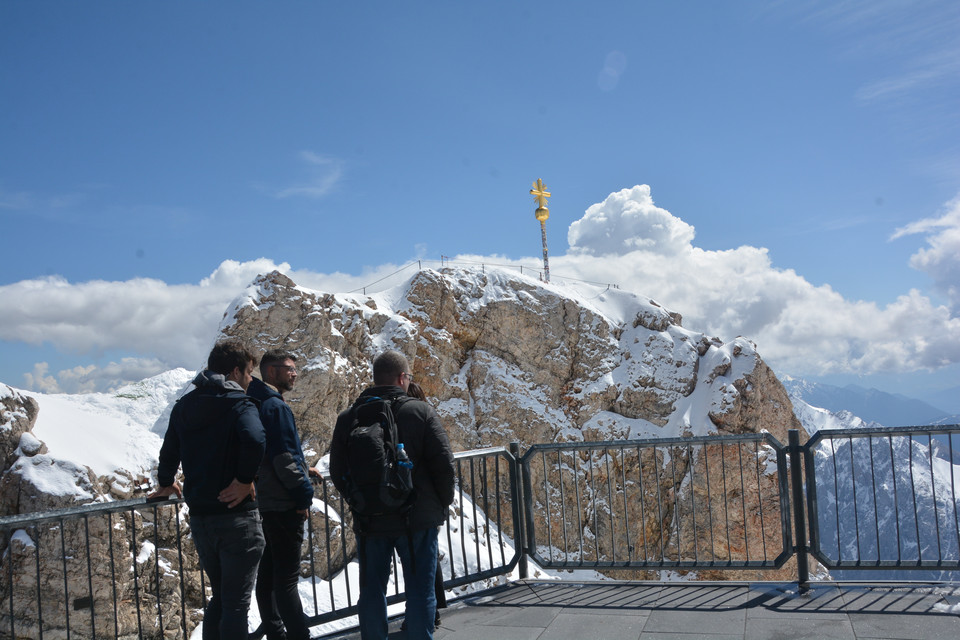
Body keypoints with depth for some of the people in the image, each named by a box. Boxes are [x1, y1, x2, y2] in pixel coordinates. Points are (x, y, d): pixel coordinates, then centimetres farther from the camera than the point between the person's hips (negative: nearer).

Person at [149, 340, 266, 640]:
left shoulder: (184, 406, 10)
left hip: (199, 517, 7)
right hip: (236, 517, -7)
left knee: (219, 597, 21)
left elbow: (169, 452, 19)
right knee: (236, 604, 1)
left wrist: (166, 484, 37)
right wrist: (245, 480, -18)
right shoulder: (239, 403, -11)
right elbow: (254, 439, -31)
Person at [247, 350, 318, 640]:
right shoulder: (276, 407, -16)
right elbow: (283, 456, -20)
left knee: (268, 575, 14)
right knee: (287, 578, -6)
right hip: (283, 505, -10)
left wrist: (302, 470, 20)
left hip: (262, 504, 10)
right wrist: (303, 492, -13)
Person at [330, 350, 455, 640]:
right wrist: (442, 503, 6)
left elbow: (337, 472, 5)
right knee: (420, 590, 7)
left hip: (369, 521, 2)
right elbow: (444, 463, -8)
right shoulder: (420, 411, -6)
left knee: (372, 591, 12)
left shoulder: (348, 418, 1)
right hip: (418, 519, -2)